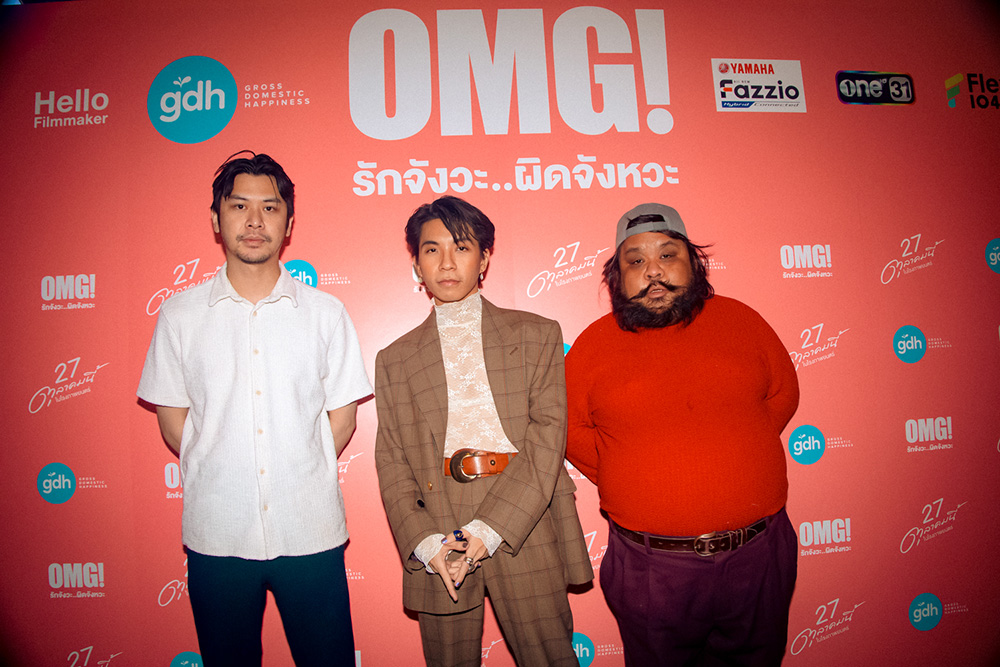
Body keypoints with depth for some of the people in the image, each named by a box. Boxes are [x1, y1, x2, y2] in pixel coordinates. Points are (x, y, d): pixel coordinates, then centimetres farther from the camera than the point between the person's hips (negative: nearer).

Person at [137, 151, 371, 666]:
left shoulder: (325, 313, 0)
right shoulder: (180, 314, 2)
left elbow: (341, 415, 4)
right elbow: (171, 417, 7)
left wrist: (299, 480, 0)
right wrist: (220, 475, 2)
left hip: (310, 532, 0)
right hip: (216, 533, 1)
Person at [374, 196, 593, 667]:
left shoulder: (536, 335, 6)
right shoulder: (394, 360, 12)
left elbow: (548, 437, -3)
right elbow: (391, 464, 7)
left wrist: (489, 528, -13)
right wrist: (425, 542, -9)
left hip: (524, 527, -1)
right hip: (436, 531, 1)